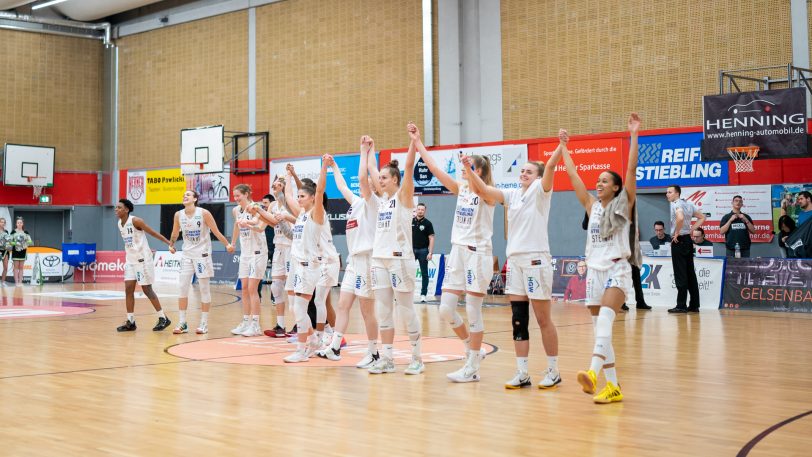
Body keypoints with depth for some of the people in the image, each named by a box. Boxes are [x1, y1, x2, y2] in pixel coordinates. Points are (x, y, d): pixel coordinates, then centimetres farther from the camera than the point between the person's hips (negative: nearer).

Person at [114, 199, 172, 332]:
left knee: (146, 289, -4)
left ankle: (163, 318, 6)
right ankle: (130, 322, 5)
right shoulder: (119, 223, 8)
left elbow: (153, 233, -13)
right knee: (128, 289, 1)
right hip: (130, 259, 8)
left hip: (142, 259, -7)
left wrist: (170, 243, -16)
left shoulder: (135, 221, -16)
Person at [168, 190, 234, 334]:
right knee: (183, 288, -1)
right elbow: (175, 234, 16)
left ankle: (204, 323, 9)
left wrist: (227, 244, -16)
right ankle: (182, 324, 6)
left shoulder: (204, 213, -13)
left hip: (202, 254, -4)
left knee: (204, 289, 2)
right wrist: (171, 245, 11)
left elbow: (216, 232, -10)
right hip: (187, 254, 4)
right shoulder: (178, 215, -1)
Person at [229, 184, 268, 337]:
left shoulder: (255, 207, -14)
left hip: (258, 252, -7)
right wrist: (232, 243, 32)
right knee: (244, 288, 7)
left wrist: (248, 224, -54)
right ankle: (246, 322, 14)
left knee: (252, 288, -9)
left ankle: (255, 325, -4)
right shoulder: (236, 210, 7)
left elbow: (257, 224, -34)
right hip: (245, 252, 7)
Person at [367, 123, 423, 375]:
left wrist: (414, 141, -22)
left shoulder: (403, 197, -4)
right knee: (383, 311, 5)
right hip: (379, 258, 7)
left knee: (406, 309, -2)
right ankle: (387, 358, 10)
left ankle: (417, 357, 7)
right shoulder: (381, 199, 14)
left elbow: (408, 168, -16)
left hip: (400, 258, -7)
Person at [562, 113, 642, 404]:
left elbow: (631, 169, -8)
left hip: (617, 270, -6)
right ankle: (612, 386, 9)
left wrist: (634, 136, -12)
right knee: (599, 326, 4)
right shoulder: (592, 206, 14)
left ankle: (593, 373, -45)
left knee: (604, 318, -28)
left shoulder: (623, 205, 2)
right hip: (594, 270, 6)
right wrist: (564, 147, 19)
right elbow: (573, 176, 16)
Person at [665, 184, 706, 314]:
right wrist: (691, 229, 14)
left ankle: (681, 306, -6)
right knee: (690, 274, 9)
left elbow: (680, 217, -32)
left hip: (678, 241, -9)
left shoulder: (675, 204, -12)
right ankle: (694, 305, 12)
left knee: (680, 275, -6)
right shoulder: (688, 204, 14)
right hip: (688, 240, 9)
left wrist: (676, 233, -19)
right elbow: (702, 217, 20)